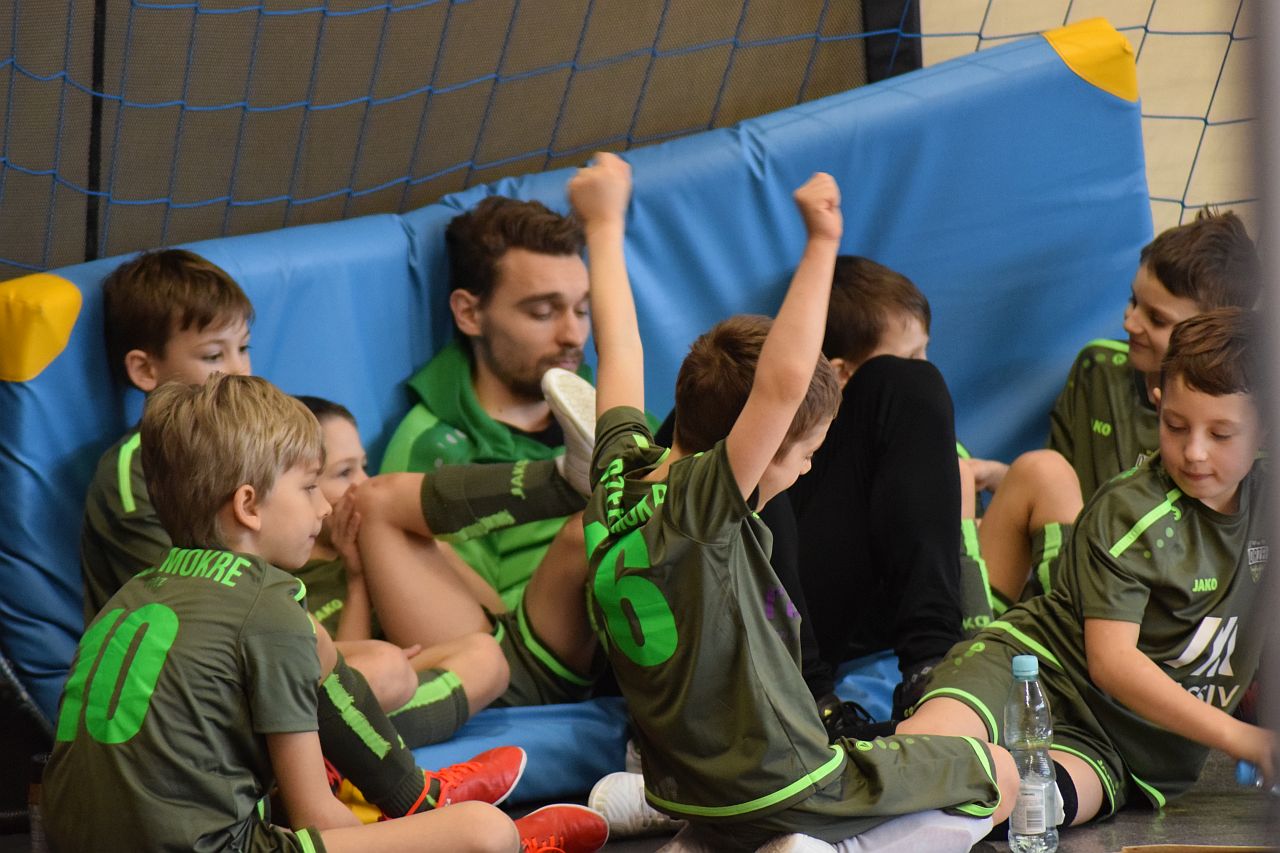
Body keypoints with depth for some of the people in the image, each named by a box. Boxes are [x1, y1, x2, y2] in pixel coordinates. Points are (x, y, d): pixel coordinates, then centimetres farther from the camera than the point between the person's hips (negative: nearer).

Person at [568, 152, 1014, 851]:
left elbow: (621, 352, 13)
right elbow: (783, 380, -38)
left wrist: (605, 223, 26)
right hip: (786, 793, -8)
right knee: (999, 774, 10)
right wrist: (821, 246, -34)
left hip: (685, 785, 8)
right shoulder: (696, 508, -24)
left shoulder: (618, 479, -3)